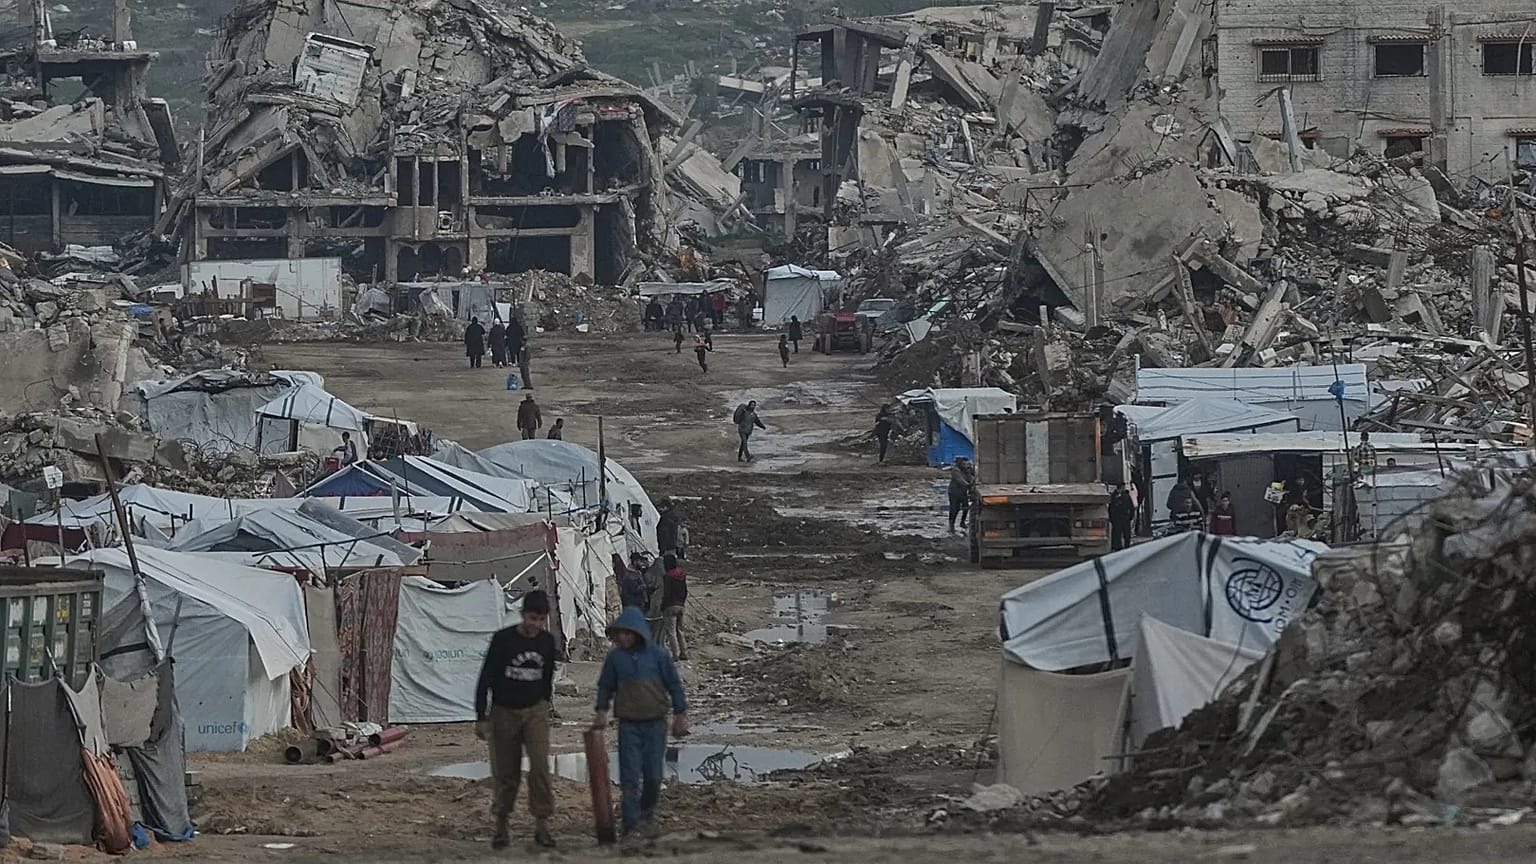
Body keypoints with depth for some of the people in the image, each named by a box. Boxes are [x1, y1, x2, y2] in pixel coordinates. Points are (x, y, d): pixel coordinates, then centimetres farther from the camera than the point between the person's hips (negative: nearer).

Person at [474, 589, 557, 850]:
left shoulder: (547, 642, 0)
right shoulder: (503, 640, -12)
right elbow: (485, 679, -9)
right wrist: (481, 718, -11)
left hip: (535, 711, 2)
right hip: (504, 712, -2)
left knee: (540, 766, -15)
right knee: (505, 773, 3)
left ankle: (542, 824, -13)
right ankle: (501, 825, 19)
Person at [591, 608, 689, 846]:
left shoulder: (657, 656, -4)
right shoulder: (615, 657, 0)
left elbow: (674, 685, 3)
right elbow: (605, 686, 11)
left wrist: (680, 715, 3)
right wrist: (601, 711, 0)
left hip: (655, 723, 0)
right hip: (628, 725, 0)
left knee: (653, 776, 2)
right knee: (629, 778, -7)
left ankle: (648, 812, 30)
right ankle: (631, 827, -6)